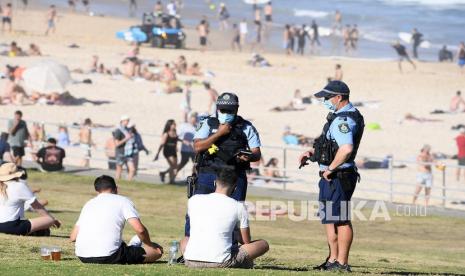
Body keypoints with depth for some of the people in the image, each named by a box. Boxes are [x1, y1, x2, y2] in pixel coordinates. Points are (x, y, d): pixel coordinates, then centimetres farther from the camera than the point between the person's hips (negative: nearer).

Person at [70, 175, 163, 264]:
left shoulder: (89, 203, 20)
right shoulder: (123, 201, 6)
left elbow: (73, 237, 17)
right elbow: (140, 229, -7)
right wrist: (149, 244, 14)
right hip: (109, 257, -5)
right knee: (157, 250, 3)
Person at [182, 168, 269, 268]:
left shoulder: (193, 200, 10)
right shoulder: (239, 207, 2)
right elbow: (246, 242, 10)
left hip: (191, 262, 2)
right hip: (221, 263, -2)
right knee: (263, 244, 13)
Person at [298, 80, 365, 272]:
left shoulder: (343, 119, -19)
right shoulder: (345, 116, 15)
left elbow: (346, 149, -34)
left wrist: (330, 169, -23)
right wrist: (312, 152, 18)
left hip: (337, 177, -11)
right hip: (330, 177, 11)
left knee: (341, 220, -7)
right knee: (329, 219, 18)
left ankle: (341, 263, -4)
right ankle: (333, 260, 26)